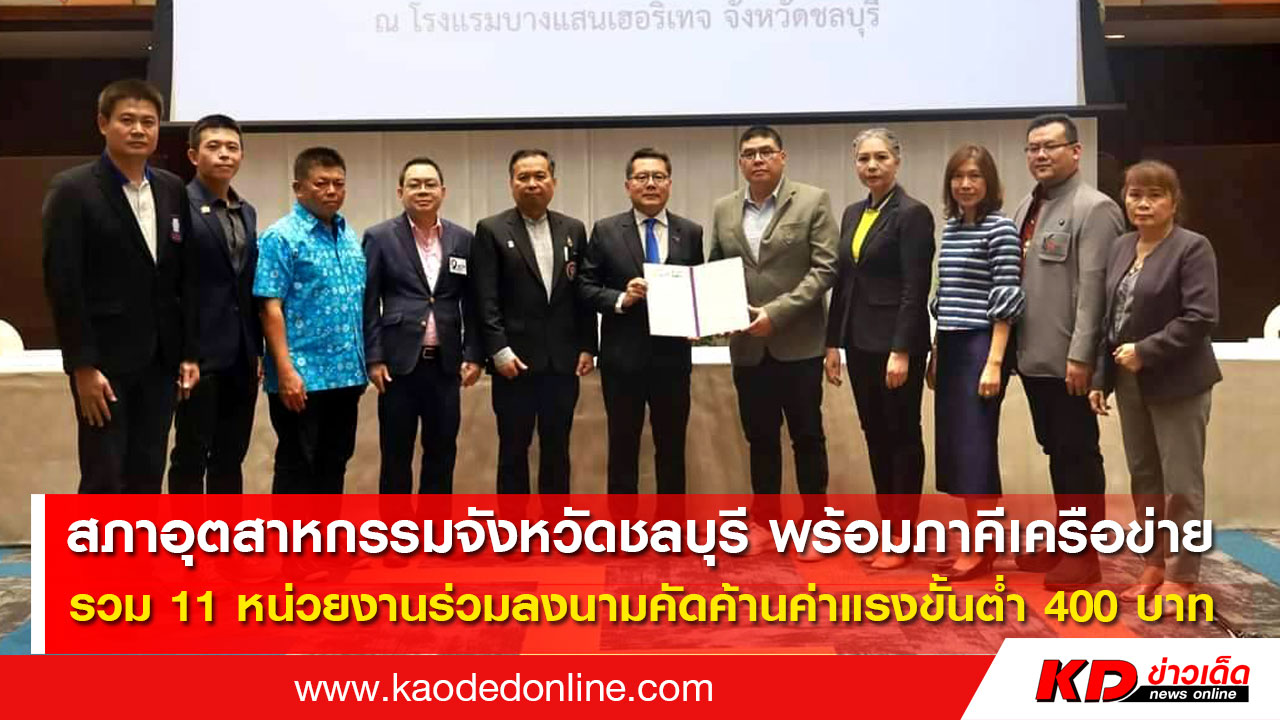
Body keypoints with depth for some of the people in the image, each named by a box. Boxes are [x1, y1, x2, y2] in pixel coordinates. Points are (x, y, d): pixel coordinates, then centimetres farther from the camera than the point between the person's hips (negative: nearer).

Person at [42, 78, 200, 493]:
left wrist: (190, 352, 7)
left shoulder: (173, 190, 9)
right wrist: (82, 366, -15)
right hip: (103, 359, -5)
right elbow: (62, 283, -11)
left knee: (147, 477, 10)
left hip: (160, 358, 5)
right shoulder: (72, 189, -6)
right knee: (103, 479, 0)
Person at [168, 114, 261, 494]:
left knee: (231, 457, 13)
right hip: (200, 353, -6)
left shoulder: (247, 212, 14)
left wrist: (258, 350, 12)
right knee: (191, 456, 2)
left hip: (241, 356, 7)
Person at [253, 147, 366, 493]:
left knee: (334, 463, 14)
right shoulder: (281, 237, -8)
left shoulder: (350, 237, 12)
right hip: (303, 376, -7)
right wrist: (286, 371, -20)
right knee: (296, 466, 2)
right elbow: (270, 308, -14)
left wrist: (362, 364, 12)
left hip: (346, 374, 7)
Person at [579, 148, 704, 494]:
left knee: (672, 448, 12)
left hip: (672, 357, 2)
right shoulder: (605, 231, 0)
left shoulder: (691, 232, 5)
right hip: (623, 357, -1)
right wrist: (620, 299, -18)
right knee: (623, 447, 9)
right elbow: (586, 287, -2)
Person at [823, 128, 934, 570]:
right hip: (860, 341, 7)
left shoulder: (912, 213, -10)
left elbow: (916, 289, -15)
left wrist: (902, 350, -19)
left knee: (903, 436, 2)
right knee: (875, 436, 12)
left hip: (896, 341, -7)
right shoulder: (852, 214, 12)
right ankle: (886, 526, 23)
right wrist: (833, 342, 11)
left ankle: (904, 537, 12)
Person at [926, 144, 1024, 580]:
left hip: (981, 346, -7)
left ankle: (982, 551, 7)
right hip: (951, 347, 7)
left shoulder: (1000, 229, -8)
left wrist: (995, 362, -17)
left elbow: (1007, 300, -12)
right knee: (955, 445, 9)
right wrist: (935, 353, 15)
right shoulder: (950, 228, 13)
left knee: (976, 445, -3)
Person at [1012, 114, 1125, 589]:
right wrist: (1014, 347, 12)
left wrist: (1080, 355, -20)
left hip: (1068, 361, -8)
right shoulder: (1026, 208, 14)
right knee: (1055, 452, 16)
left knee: (1079, 454, 1)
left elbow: (1093, 287, -16)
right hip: (1034, 357, 8)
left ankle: (1085, 555, 12)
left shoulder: (1093, 208, -10)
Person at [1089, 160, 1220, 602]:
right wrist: (1102, 377, 10)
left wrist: (1146, 352, -19)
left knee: (1180, 484, 0)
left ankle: (1181, 575, 12)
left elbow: (1200, 317, -18)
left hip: (1176, 382, -6)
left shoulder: (1192, 248, -9)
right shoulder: (1121, 248, 11)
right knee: (1143, 478, 13)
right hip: (1130, 382, 7)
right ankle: (1154, 564, 26)